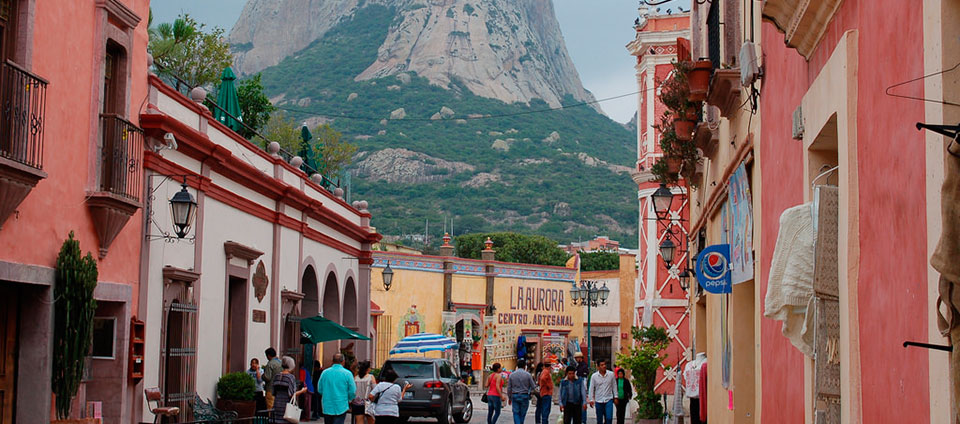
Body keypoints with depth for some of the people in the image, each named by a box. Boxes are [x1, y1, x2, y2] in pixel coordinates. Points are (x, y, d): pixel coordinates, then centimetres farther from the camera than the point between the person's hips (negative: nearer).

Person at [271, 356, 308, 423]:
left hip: (277, 405, 5)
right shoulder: (291, 377, -11)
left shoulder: (276, 377, 6)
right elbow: (291, 395, -13)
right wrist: (302, 391, 1)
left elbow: (274, 393, 10)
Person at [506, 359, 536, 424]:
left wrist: (509, 398, 17)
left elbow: (509, 388, 6)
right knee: (522, 414, 9)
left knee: (516, 413, 2)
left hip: (515, 396, 1)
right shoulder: (527, 375, -5)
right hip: (524, 396, -1)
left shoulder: (512, 375, 2)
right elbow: (533, 386, 0)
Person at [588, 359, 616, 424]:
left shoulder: (611, 374, -3)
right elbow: (591, 389, 2)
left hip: (608, 400, -1)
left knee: (609, 418, -12)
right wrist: (591, 399, -1)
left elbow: (614, 386, 6)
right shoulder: (594, 376, -4)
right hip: (598, 401, 1)